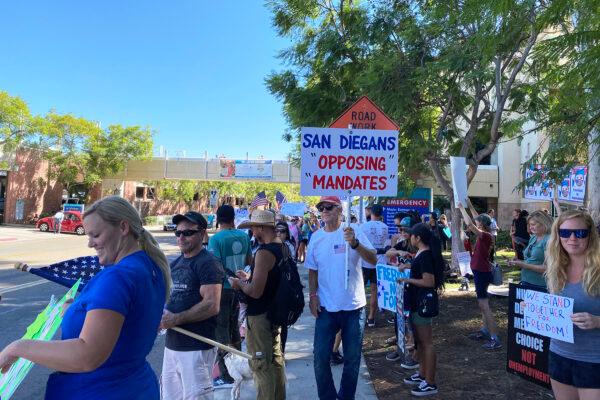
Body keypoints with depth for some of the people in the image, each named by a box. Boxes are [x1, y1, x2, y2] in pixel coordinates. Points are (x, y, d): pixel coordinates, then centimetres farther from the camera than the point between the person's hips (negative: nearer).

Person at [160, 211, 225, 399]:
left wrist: (175, 319, -19)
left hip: (197, 348, -8)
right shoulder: (176, 263, 13)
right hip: (172, 344, 8)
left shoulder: (208, 263, -13)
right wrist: (161, 314, -1)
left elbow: (212, 306, -21)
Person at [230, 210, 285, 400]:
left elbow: (255, 291, -27)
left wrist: (239, 284, -10)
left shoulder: (264, 252, -24)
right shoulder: (282, 247, 4)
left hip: (260, 316, -9)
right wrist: (249, 277, 13)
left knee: (260, 365, 4)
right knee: (276, 358, 21)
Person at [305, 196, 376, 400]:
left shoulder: (353, 231, -7)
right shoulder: (316, 237, 2)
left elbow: (373, 260, -17)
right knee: (320, 357, 6)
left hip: (353, 306, -2)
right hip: (326, 307, 2)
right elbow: (312, 270, 10)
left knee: (352, 358, 12)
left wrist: (355, 243, -32)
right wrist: (312, 295, 0)